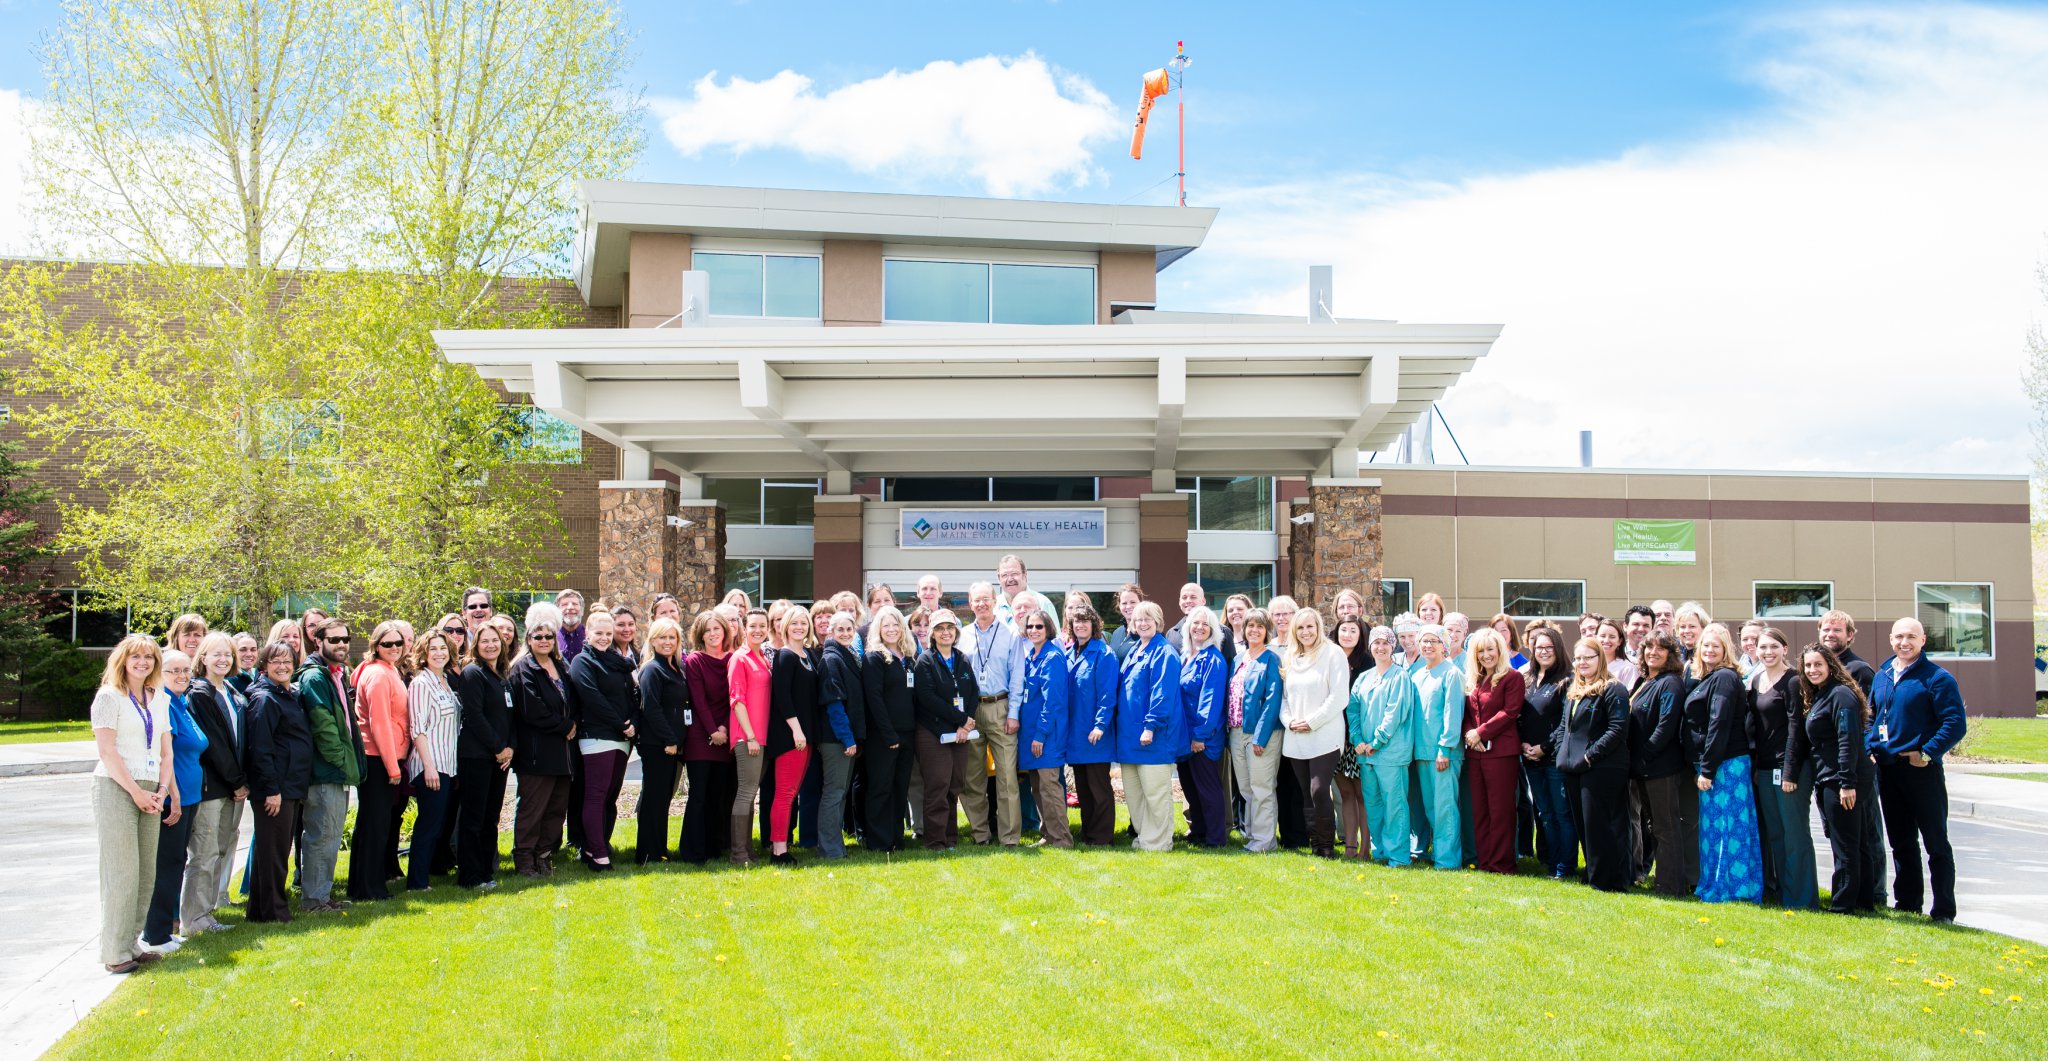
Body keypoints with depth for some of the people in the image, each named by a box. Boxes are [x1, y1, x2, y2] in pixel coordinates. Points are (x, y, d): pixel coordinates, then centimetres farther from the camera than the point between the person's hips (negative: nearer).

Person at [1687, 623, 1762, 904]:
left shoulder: (1724, 678, -11)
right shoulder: (1705, 679, 18)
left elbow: (1719, 725, -17)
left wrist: (1707, 769, -18)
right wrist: (1698, 769, 14)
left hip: (1726, 763, -10)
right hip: (1709, 764, 10)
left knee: (1722, 825, -6)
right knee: (1712, 825, 12)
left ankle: (1727, 889, -1)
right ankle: (1713, 886, 18)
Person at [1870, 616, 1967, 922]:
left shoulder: (1937, 678, -8)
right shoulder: (1881, 676, 11)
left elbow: (1956, 724, -13)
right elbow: (1872, 716, 21)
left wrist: (1927, 754, -16)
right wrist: (1872, 748, 7)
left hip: (1921, 770, -6)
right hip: (1887, 769, 6)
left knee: (1936, 842, 0)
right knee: (1901, 842, 14)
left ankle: (1943, 911, 5)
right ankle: (1906, 905, 22)